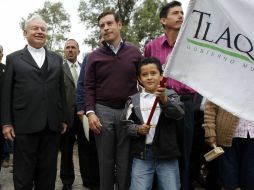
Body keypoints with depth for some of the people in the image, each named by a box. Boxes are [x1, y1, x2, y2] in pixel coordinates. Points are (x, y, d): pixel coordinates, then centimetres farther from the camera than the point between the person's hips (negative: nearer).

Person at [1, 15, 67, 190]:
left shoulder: (56, 59, 14)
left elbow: (61, 90, 12)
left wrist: (63, 118, 8)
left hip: (52, 124, 3)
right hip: (25, 124, -2)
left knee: (48, 172, 11)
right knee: (24, 173, 6)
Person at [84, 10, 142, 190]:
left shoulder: (135, 52, 5)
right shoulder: (95, 56, 5)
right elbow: (89, 87, 3)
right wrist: (90, 112, -8)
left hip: (129, 112, 0)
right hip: (103, 112, 0)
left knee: (125, 161, 6)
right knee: (105, 160, 8)